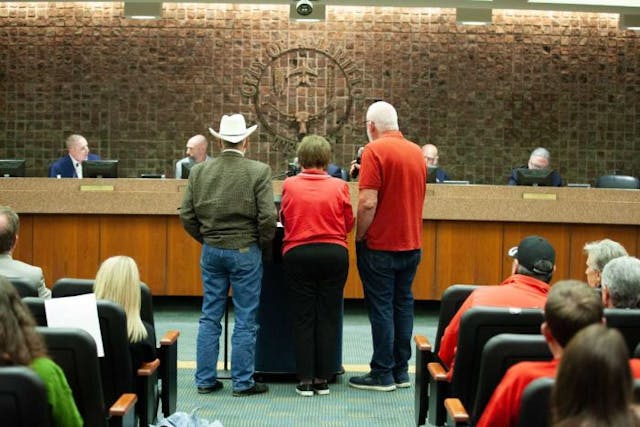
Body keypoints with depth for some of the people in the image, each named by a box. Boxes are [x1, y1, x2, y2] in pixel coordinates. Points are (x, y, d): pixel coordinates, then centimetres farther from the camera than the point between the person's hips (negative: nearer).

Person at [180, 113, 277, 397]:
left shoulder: (199, 171, 1)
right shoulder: (259, 172, -10)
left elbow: (187, 216, 3)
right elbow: (267, 217, -14)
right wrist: (262, 242, 4)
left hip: (211, 251, 4)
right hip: (245, 250, -4)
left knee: (209, 317, 12)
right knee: (245, 320, 4)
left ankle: (205, 379, 16)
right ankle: (243, 382, 9)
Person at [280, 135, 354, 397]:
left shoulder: (289, 185, -3)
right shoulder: (339, 186, -3)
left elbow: (283, 219, 7)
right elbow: (349, 223, 4)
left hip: (298, 254, 0)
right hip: (334, 254, 0)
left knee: (303, 318, 6)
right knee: (328, 317, 7)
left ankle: (306, 380, 7)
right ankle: (323, 379, 11)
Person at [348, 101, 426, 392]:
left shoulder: (375, 150, -14)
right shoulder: (417, 152, 9)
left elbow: (368, 202, -20)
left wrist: (359, 237, -9)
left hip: (381, 245, -7)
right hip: (411, 244, 7)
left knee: (381, 308, -1)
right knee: (403, 305, 12)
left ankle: (383, 374, 4)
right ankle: (401, 371, 17)